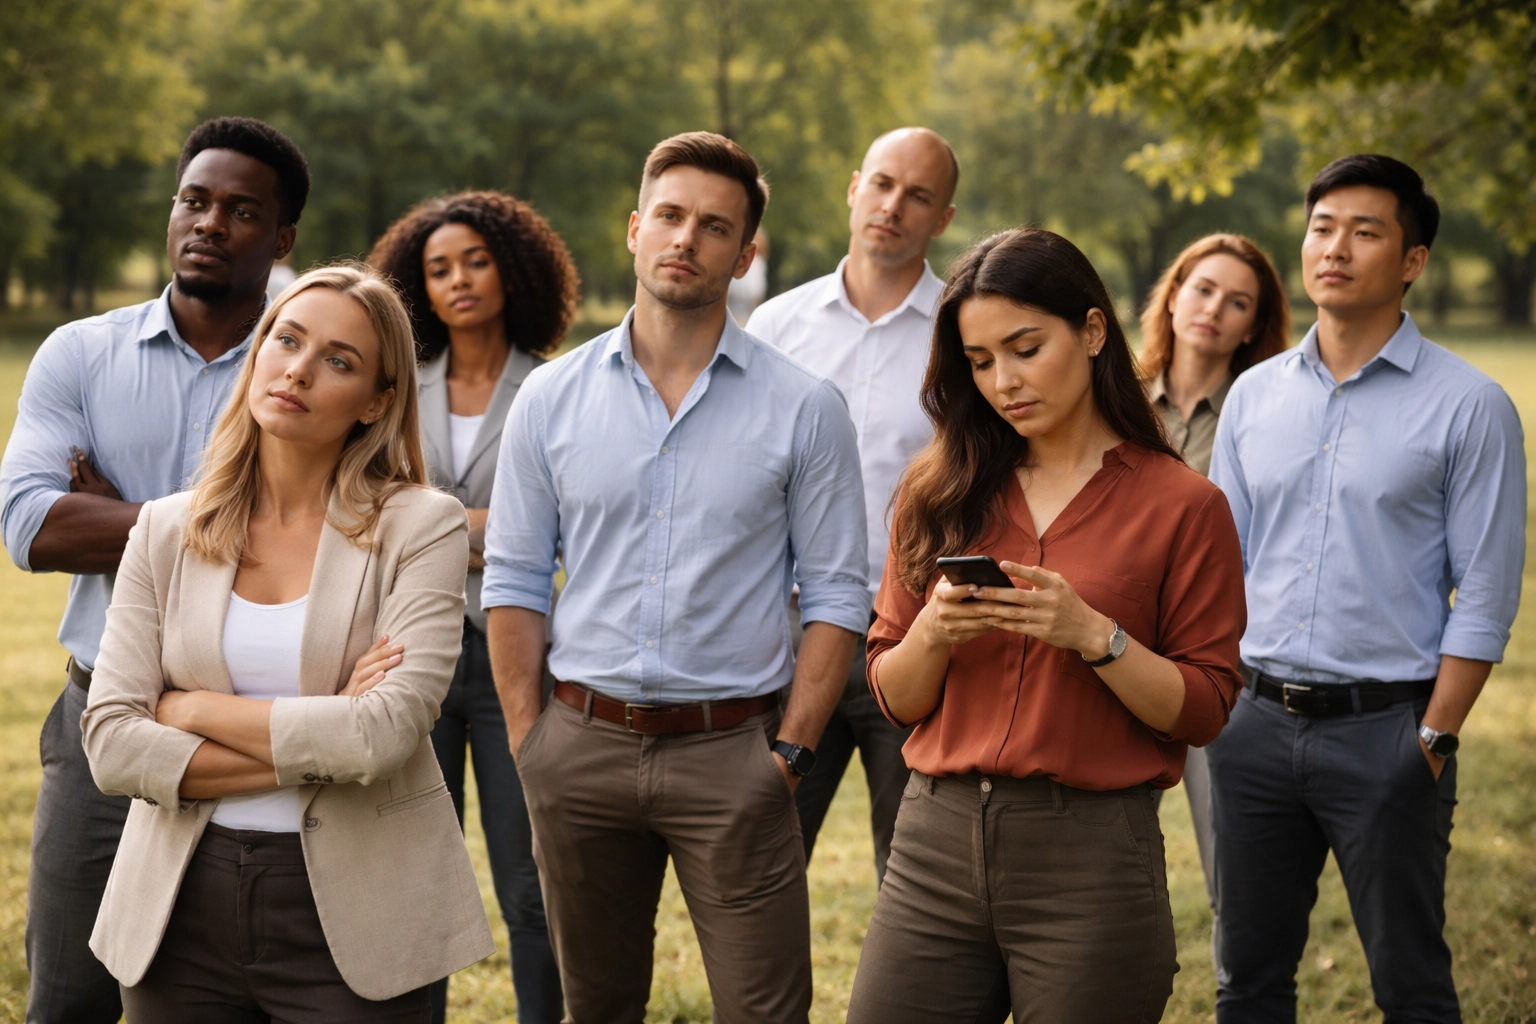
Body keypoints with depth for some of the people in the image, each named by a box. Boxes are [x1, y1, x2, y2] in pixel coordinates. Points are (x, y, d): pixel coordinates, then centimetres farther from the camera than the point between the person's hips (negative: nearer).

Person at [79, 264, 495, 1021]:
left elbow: (388, 731, -18)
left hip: (347, 915, -3)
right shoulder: (166, 532, 4)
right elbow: (110, 744, -6)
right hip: (184, 909, 3)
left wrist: (198, 709, -10)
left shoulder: (420, 526, -5)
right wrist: (311, 747, -14)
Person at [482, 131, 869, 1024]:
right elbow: (515, 581, 8)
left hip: (732, 749, -2)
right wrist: (530, 742, 1)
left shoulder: (805, 408, -1)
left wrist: (791, 751, -8)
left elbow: (835, 596, -1)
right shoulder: (551, 398, 5)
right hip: (585, 743, 2)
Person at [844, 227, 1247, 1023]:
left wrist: (1093, 635, -17)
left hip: (1091, 859, -3)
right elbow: (894, 698, 10)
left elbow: (1203, 710, -3)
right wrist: (933, 633, -10)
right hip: (937, 842, 3)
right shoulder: (939, 494, 8)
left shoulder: (1182, 504, -1)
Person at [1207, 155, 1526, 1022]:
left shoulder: (1468, 406, -5)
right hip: (1258, 722, 4)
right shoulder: (1255, 396, 9)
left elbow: (1485, 596, -6)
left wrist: (1434, 737, -11)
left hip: (1386, 725, -4)